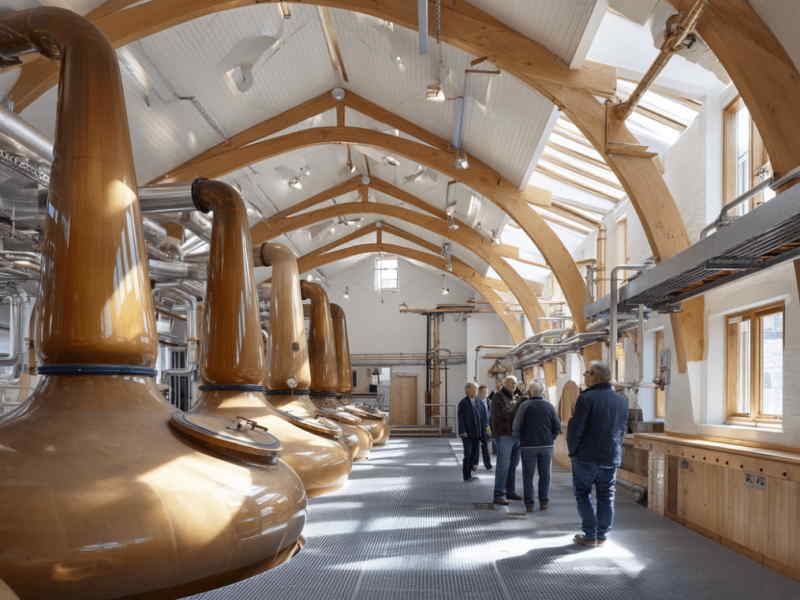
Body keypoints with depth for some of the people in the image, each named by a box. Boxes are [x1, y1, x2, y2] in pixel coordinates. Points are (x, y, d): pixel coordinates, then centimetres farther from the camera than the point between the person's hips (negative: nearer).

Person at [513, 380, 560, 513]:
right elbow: (557, 427, 1)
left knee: (528, 475, 5)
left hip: (528, 446, -2)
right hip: (546, 446, 2)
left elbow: (516, 426, -11)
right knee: (545, 475, 11)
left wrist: (519, 439, 6)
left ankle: (529, 504, 4)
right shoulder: (549, 406, 2)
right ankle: (544, 502, 11)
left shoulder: (525, 406, -7)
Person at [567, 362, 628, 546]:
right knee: (606, 497, 12)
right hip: (612, 458, 5)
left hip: (586, 457, -5)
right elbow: (623, 429, 11)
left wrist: (573, 450, -1)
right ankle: (602, 536, 16)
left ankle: (590, 536, 5)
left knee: (582, 494, 8)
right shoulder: (622, 401, 6)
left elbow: (575, 428, -15)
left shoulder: (587, 398, -15)